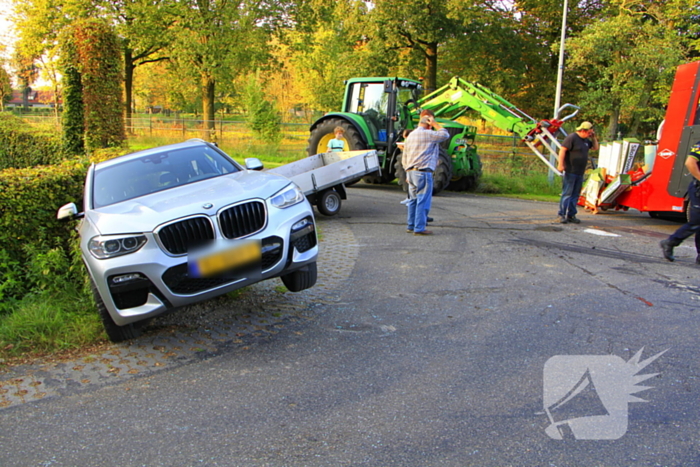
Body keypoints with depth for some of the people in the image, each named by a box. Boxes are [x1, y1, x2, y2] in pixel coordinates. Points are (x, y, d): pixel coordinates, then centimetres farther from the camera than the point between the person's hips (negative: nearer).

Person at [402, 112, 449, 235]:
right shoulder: (428, 134, -8)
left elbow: (404, 158, 19)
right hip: (423, 172, -8)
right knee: (423, 201, -5)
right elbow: (445, 134, 1)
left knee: (413, 199, 16)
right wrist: (435, 124, 6)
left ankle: (411, 225, 20)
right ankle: (419, 228, -7)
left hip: (410, 172, 8)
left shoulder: (410, 135, 17)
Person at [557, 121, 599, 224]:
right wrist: (561, 164, -25)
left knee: (575, 195, 8)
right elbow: (562, 150, -16)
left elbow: (595, 148, 29)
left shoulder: (586, 140, 17)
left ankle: (571, 215, 12)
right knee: (567, 193, -9)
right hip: (570, 172, -8)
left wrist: (594, 138, 13)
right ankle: (562, 215, -7)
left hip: (580, 173, 9)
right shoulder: (572, 138, -8)